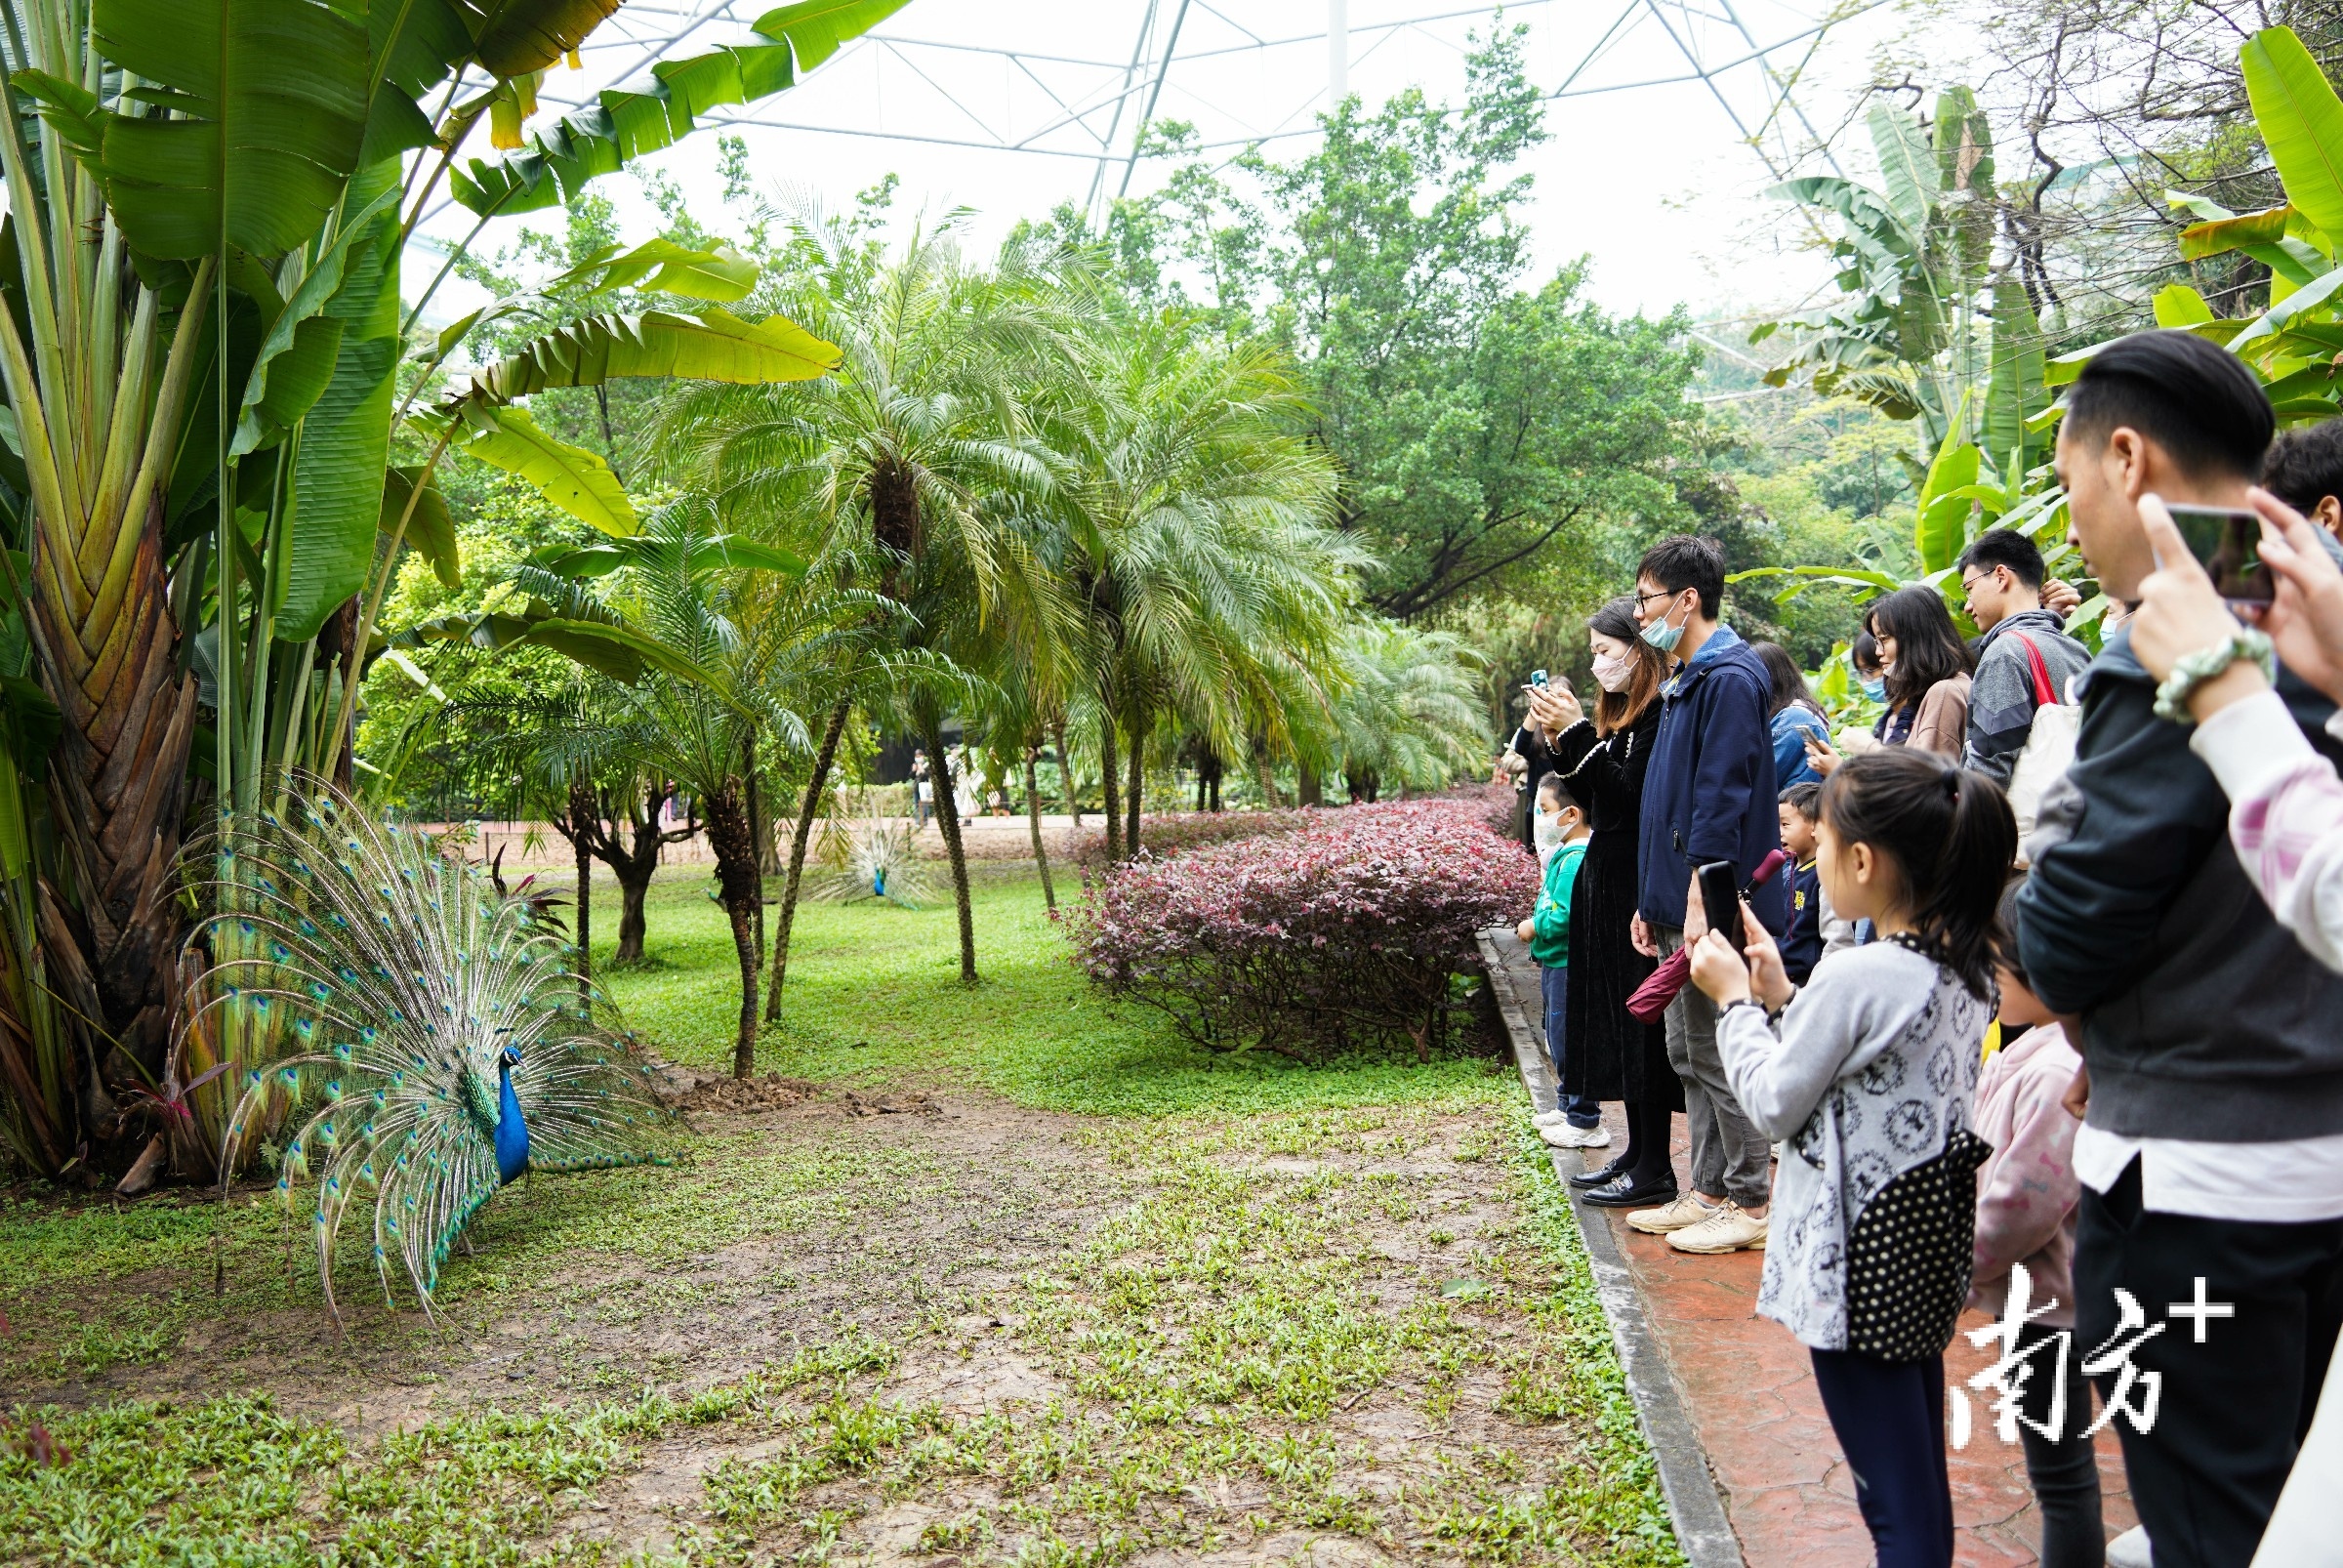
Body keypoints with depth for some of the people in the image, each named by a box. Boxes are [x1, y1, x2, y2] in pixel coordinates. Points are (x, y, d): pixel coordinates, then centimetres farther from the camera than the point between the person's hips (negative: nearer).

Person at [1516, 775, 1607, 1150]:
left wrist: (1535, 927, -16)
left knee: (1568, 1040, -2)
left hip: (1569, 966, -11)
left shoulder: (1576, 860, -23)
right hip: (1557, 962, 11)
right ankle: (1568, 1106, 35)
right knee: (1559, 1038, 21)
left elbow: (1567, 915, -29)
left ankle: (1585, 1123, 8)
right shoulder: (1565, 854, 10)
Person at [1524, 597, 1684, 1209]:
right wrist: (1561, 739, 2)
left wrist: (1579, 733, -20)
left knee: (1640, 1022, -4)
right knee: (1615, 1020, 14)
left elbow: (1630, 798, -22)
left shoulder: (1663, 717, -15)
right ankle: (1637, 1151, 23)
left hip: (1639, 888, -10)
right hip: (1606, 882, 10)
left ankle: (1655, 1170, 6)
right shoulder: (1619, 716, 14)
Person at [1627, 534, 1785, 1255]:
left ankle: (1747, 1204, 10)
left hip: (1713, 906, -10)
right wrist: (1653, 901, 18)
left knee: (1721, 1057, -1)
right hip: (1679, 905, 10)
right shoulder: (1685, 680, 17)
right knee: (1688, 1053, 15)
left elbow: (1721, 801, -21)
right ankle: (1708, 1191, 25)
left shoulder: (1729, 679, -15)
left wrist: (1700, 901, -23)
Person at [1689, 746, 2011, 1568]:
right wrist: (1783, 997, 9)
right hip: (1929, 1233, 9)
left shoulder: (1853, 978, -23)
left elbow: (1774, 1106, -12)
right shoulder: (1965, 968, 3)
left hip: (1863, 1254, -9)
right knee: (1922, 1478, 21)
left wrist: (1737, 998, -2)